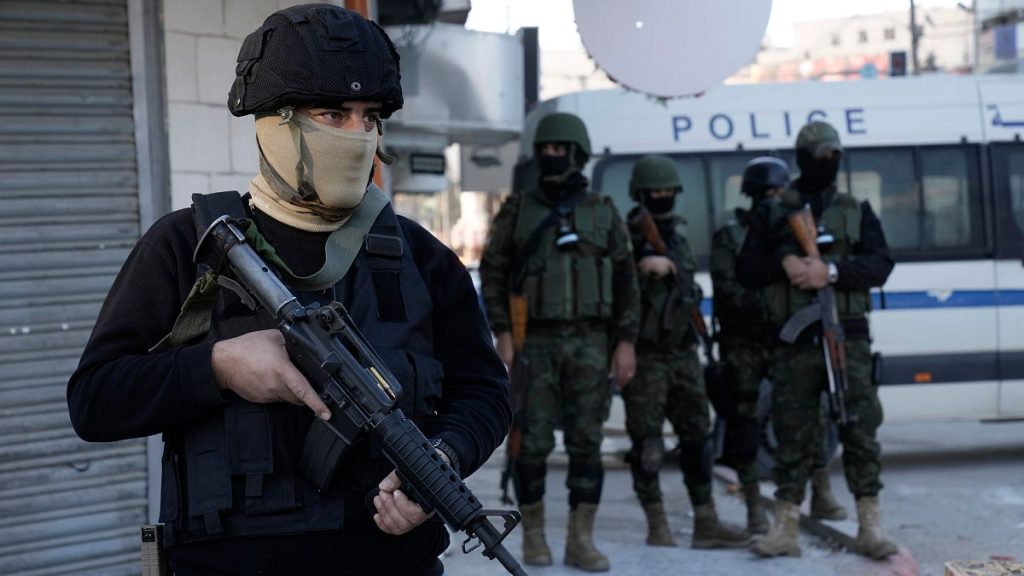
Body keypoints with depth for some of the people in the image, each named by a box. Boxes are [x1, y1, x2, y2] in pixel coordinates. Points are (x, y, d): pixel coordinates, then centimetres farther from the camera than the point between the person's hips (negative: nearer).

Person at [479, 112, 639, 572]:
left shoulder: (603, 214, 7)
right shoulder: (517, 211, 4)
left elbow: (625, 282, 8)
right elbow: (492, 275, 3)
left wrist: (626, 342, 0)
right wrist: (502, 334, -7)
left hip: (588, 343, 1)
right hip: (535, 342, -1)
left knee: (586, 442, -1)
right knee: (533, 442, -1)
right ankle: (533, 535, 12)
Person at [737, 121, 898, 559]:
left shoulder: (857, 212, 11)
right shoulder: (772, 214, 9)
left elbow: (880, 265, -1)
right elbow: (745, 271, 7)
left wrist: (831, 270, -15)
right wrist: (784, 264, -12)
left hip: (848, 338, 0)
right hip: (794, 342, 0)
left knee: (860, 430, -3)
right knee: (793, 436, 3)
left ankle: (870, 527, 2)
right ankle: (784, 529, 8)